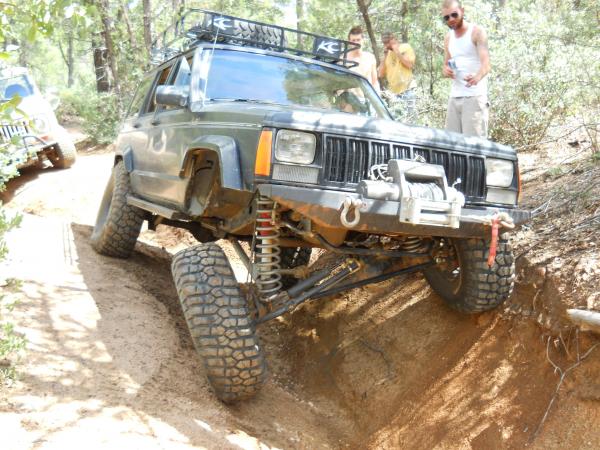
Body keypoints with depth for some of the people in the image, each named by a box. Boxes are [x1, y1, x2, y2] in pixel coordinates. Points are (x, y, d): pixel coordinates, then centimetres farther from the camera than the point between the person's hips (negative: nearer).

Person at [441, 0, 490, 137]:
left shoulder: (477, 32, -5)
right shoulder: (448, 38, 14)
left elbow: (486, 63, -18)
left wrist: (477, 77, -41)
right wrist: (445, 70, -5)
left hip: (475, 96, -6)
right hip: (454, 96, 6)